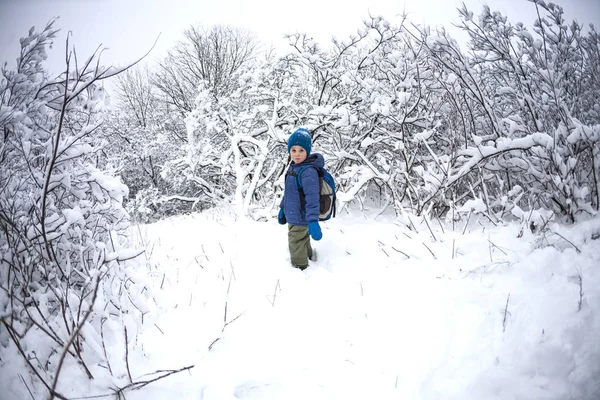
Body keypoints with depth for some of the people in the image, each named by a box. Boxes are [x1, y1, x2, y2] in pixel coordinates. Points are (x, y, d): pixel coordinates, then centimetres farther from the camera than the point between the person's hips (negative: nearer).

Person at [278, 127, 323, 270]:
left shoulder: (309, 171, -26)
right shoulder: (293, 167, 4)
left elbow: (312, 197, -33)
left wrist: (313, 221, -38)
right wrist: (282, 209, 20)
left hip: (300, 219, -9)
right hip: (292, 215, 9)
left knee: (296, 247, 8)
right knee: (303, 242, 31)